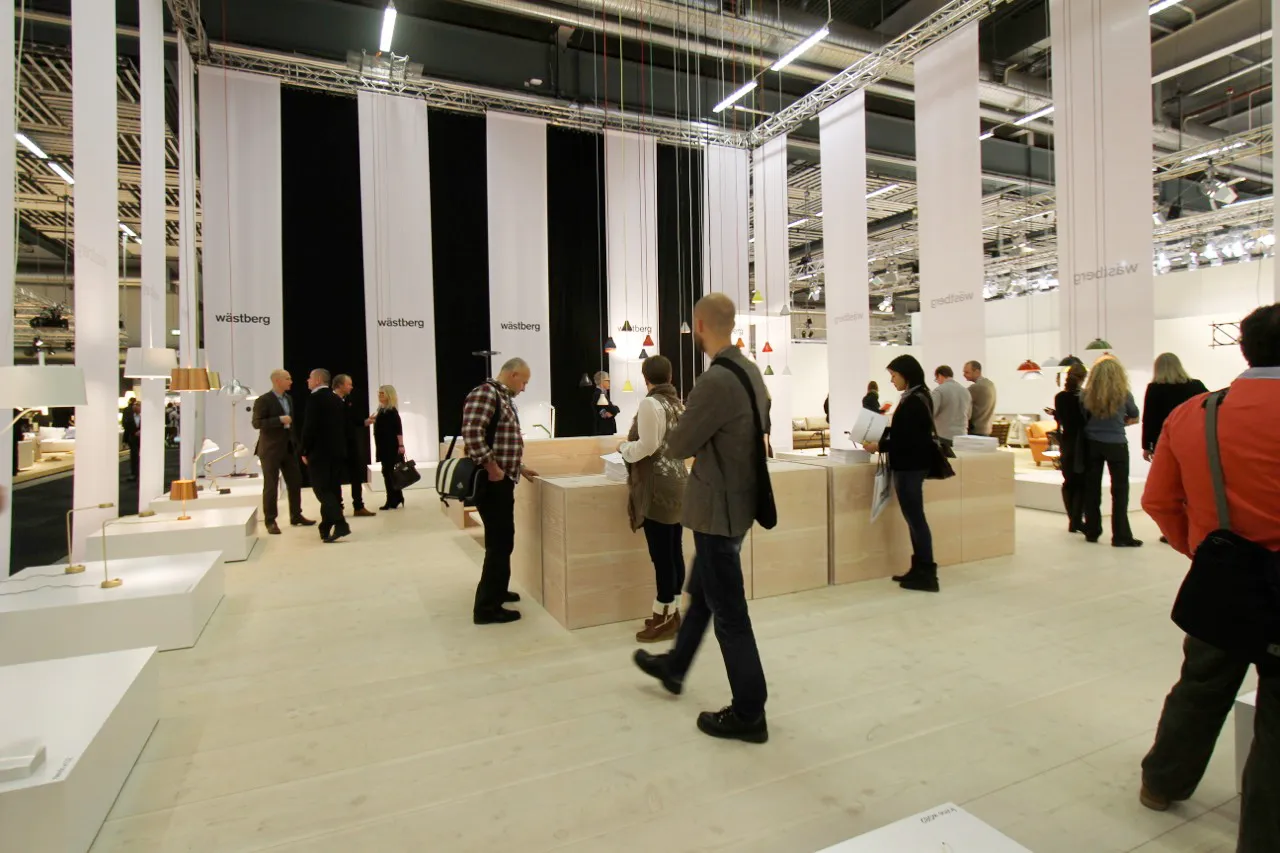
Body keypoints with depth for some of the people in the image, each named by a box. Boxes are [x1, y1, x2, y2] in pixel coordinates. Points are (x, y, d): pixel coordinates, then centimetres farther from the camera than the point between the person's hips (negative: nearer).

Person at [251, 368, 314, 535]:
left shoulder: (289, 399, 12)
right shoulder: (263, 400, -11)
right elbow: (257, 423, -18)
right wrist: (280, 420, -24)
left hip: (288, 448, 7)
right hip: (271, 449, -7)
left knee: (295, 482, 9)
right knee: (271, 486, 0)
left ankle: (296, 516, 20)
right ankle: (270, 521, 10)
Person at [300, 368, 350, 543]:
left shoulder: (315, 398, -11)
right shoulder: (336, 399, 13)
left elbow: (310, 427, -16)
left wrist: (305, 451, -8)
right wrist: (341, 447, 17)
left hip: (320, 451, -8)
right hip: (337, 451, 8)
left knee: (322, 490, -6)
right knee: (332, 489, 10)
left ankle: (340, 524, -17)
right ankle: (327, 528, 17)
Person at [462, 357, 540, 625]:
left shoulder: (505, 398, 17)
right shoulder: (485, 392, -15)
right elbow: (471, 433, -26)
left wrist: (519, 467, 21)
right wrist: (492, 467, -22)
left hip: (502, 480, 10)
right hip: (491, 481, -10)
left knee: (503, 540, 19)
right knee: (499, 543, -4)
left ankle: (497, 590, 35)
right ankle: (487, 607, 5)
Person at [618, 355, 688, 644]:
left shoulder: (650, 403, -13)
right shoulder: (679, 404, 11)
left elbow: (647, 447, -18)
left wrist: (624, 448, -1)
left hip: (657, 486, -9)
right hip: (677, 481, 9)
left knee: (661, 555, -1)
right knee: (674, 552, 13)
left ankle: (664, 618, 8)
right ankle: (672, 612, 23)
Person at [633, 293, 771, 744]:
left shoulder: (716, 380, -25)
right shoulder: (750, 370, 3)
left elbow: (677, 446, -17)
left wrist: (682, 427, 5)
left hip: (718, 505, -10)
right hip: (738, 496, 10)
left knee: (728, 609, 5)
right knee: (701, 590, 24)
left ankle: (748, 713, 21)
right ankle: (674, 665, 45)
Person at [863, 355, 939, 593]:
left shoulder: (912, 402, -19)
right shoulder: (920, 397, 12)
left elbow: (907, 440, -22)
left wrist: (879, 446, -15)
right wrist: (881, 437, 11)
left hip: (909, 466, -10)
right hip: (914, 464, 10)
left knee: (915, 518, -4)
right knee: (914, 518, 13)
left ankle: (927, 574, 3)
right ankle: (920, 569, 21)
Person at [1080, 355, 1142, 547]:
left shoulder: (1086, 394, -7)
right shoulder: (1123, 394, -6)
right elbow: (1134, 418, 9)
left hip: (1092, 444, 2)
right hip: (1116, 445, -2)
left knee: (1092, 488, 10)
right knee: (1120, 490, 4)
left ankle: (1092, 532, 17)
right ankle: (1121, 536, 3)